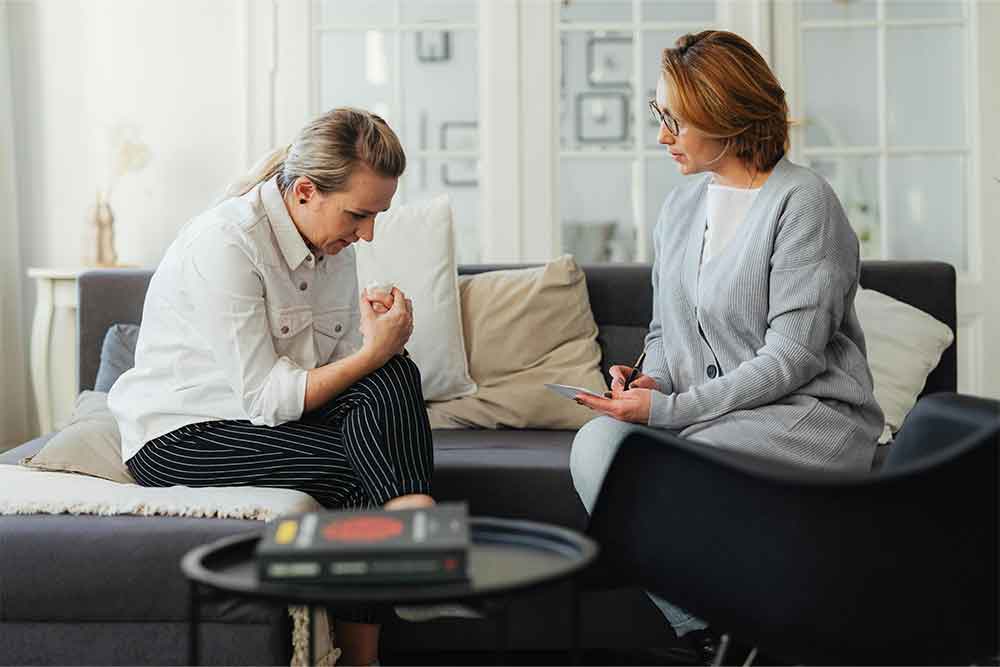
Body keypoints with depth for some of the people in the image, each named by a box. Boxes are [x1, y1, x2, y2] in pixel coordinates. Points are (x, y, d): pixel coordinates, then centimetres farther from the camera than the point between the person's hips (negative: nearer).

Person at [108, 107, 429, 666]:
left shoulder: (333, 241, 1)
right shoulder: (224, 243, -23)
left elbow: (338, 367, 4)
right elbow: (266, 398, -24)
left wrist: (384, 340, -17)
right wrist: (372, 352, -26)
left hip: (264, 411, 7)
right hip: (179, 438, -7)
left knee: (397, 376, -22)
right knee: (363, 470, -28)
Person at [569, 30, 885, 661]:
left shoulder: (802, 201, -11)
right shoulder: (681, 204, 13)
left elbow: (790, 358, -17)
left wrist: (669, 408, -19)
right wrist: (652, 380, -2)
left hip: (811, 412, -6)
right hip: (703, 409, 7)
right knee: (596, 444, -22)